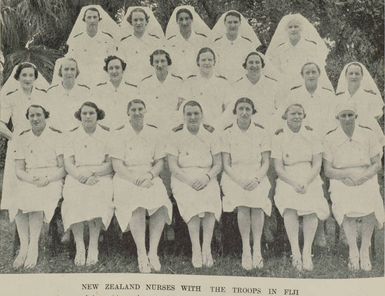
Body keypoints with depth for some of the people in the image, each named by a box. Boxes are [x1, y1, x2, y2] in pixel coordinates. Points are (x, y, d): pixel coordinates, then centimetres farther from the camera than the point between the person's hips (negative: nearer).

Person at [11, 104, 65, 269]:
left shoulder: (57, 136, 4)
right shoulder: (22, 139, 14)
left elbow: (64, 168, -1)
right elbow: (18, 170, 8)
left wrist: (46, 179, -18)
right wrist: (31, 179, -13)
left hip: (52, 180, -3)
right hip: (28, 181, 3)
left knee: (36, 199, -33)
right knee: (19, 200, -29)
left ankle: (33, 247, -26)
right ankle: (24, 247, -26)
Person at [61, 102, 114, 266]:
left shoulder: (106, 136, 11)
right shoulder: (73, 136, 15)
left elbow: (111, 165, 2)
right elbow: (68, 164, 6)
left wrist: (92, 173, -14)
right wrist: (80, 176, -14)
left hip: (101, 177, -1)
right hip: (77, 177, 2)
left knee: (97, 195, -35)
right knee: (73, 196, -32)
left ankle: (93, 247, -29)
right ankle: (79, 247, -30)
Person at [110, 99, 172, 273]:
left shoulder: (154, 133, 15)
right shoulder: (120, 135, 7)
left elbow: (160, 162, 10)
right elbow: (117, 165, -2)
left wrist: (149, 175, -10)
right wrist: (135, 179, -16)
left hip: (150, 177, 2)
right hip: (126, 178, -2)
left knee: (161, 202, -30)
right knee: (136, 203, -35)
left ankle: (153, 252, -26)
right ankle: (141, 254, -32)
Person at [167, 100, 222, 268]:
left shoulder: (211, 135, 10)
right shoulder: (176, 136, 6)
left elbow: (218, 164, 6)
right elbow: (173, 167, -1)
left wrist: (206, 177, -13)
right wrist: (189, 180, -17)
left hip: (206, 179, 1)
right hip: (183, 179, -1)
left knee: (211, 198, -32)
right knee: (191, 200, -34)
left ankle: (206, 248, -31)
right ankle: (195, 248, -33)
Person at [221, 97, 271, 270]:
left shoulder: (261, 133, 8)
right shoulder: (227, 133, 5)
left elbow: (266, 163, 5)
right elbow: (226, 165, 1)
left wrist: (256, 179, -13)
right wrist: (240, 180, -15)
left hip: (257, 177, 1)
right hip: (234, 177, -1)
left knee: (257, 201, -31)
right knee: (242, 202, -32)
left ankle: (257, 248, -25)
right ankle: (245, 249, -26)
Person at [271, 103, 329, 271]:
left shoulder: (311, 135, 9)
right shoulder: (278, 137, 4)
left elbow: (317, 164, 2)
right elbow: (278, 168, -1)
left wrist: (306, 182, -14)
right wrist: (294, 183, -17)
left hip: (311, 179, 1)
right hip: (288, 180, -1)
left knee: (312, 206, -30)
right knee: (290, 206, -32)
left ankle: (307, 251, -22)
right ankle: (295, 252, -29)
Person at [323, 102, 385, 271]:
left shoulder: (368, 135, 6)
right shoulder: (330, 139, 3)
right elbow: (327, 170, 1)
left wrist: (362, 177, -13)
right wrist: (346, 174, -17)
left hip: (366, 180, 1)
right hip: (341, 182, -1)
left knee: (370, 204, -30)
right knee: (344, 204, -32)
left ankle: (364, 250, -15)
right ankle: (353, 250, -21)